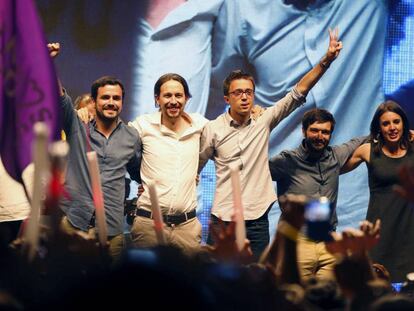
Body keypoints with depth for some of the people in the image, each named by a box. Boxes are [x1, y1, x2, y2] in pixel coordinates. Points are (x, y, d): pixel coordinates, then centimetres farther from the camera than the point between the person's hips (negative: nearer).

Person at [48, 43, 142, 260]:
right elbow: (60, 98, -10)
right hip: (73, 222, -1)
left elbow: (138, 174, 27)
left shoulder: (131, 137, 11)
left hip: (111, 231, 1)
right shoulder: (78, 129, 6)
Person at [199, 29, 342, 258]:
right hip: (223, 219, -2)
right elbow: (194, 167, 10)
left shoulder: (263, 122, 4)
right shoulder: (213, 130, 1)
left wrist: (326, 60, -8)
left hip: (257, 220, 2)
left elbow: (298, 93, -1)